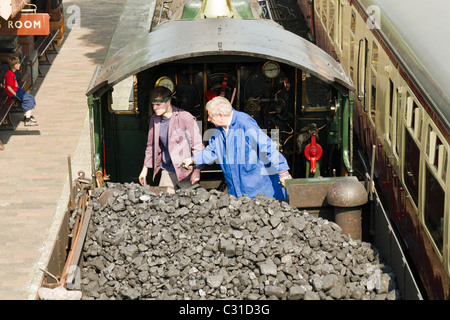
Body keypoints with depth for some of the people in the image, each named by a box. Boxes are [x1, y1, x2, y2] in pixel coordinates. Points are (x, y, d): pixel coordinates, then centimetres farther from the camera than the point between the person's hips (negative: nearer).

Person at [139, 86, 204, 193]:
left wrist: (197, 170, -13)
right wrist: (145, 168, 19)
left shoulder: (185, 118, -12)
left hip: (185, 172, -5)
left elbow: (197, 144, -9)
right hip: (167, 171, 5)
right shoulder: (154, 119, 6)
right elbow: (151, 145, 19)